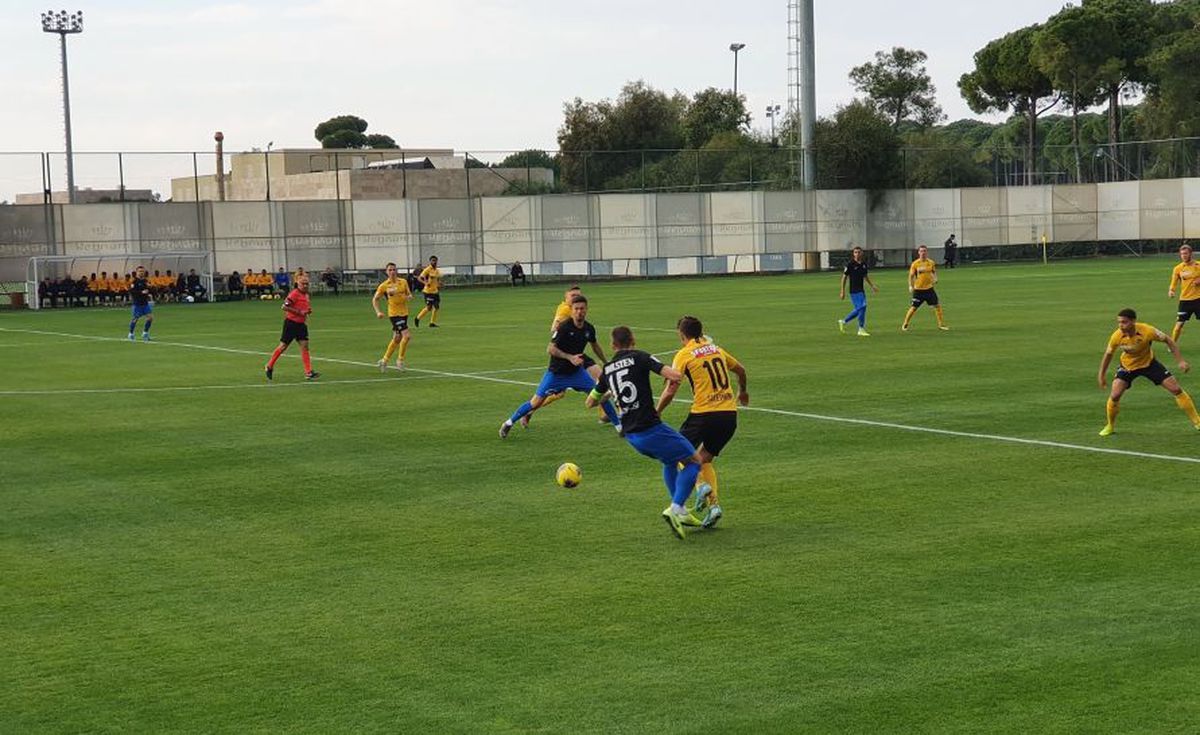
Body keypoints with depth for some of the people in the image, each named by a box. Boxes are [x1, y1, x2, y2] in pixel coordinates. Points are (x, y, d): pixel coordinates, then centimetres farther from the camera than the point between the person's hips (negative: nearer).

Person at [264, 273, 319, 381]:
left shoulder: (306, 294, 10)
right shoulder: (294, 294, -15)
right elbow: (285, 307, -21)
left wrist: (308, 310, 4)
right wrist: (299, 312, -21)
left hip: (301, 324, 7)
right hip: (291, 323, -7)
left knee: (304, 346, -2)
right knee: (283, 346, 1)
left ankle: (308, 372, -5)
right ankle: (269, 366, 18)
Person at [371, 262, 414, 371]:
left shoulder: (403, 282, 4)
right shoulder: (384, 285, -6)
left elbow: (409, 294, 14)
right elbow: (375, 299, 2)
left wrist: (408, 297, -11)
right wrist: (378, 312, -11)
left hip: (404, 313, 5)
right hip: (394, 313, -5)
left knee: (397, 339, 13)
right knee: (406, 335, -18)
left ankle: (384, 360, 28)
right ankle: (400, 360, -3)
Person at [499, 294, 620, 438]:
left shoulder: (589, 328, -3)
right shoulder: (564, 327, -21)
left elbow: (595, 345, 19)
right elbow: (550, 349, -23)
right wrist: (570, 357, -32)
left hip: (576, 372, 5)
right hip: (556, 372, -4)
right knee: (536, 402, -5)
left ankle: (619, 426, 7)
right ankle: (509, 423, 14)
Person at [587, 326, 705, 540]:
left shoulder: (607, 369, 12)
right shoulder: (639, 357, -6)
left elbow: (591, 401, 26)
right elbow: (676, 376, -18)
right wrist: (670, 373, 6)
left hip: (631, 435, 7)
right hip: (651, 428, -7)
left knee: (670, 461, 31)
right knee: (694, 460, 6)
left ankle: (679, 512, 27)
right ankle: (676, 509, -10)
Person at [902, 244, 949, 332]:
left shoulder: (931, 263, 1)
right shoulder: (915, 264, -6)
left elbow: (934, 272, 16)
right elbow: (911, 276, 0)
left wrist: (935, 279, -3)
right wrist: (910, 286, -10)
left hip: (929, 288, 3)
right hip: (918, 289, -3)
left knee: (937, 305, 1)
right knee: (914, 307, -1)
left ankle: (941, 324, 12)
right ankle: (905, 325, 14)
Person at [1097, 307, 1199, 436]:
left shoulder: (1147, 331, -32)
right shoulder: (1117, 336, -26)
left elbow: (1168, 341, -15)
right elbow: (1108, 354, -6)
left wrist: (1180, 361, -19)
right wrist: (1101, 375, 0)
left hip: (1149, 363, -1)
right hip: (1127, 366, 1)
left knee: (1176, 389, -4)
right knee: (1115, 395, -15)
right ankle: (1110, 426, 11)